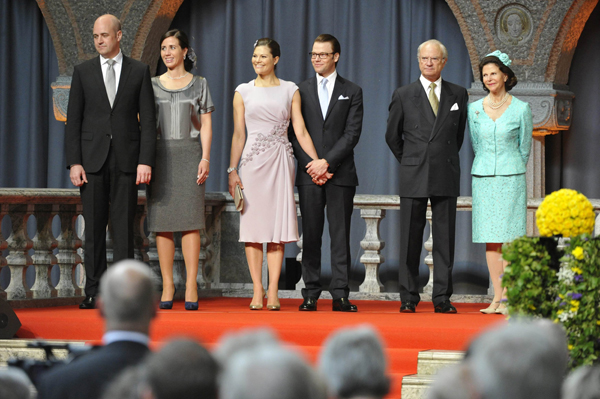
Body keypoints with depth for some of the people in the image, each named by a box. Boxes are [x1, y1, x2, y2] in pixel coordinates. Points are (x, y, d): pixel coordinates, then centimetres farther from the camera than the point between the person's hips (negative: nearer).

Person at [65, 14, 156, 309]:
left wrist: (146, 161, -8)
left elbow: (148, 119, 2)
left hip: (126, 160, -1)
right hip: (92, 158, 1)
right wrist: (73, 162, -4)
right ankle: (94, 291, 6)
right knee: (94, 228, 2)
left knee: (124, 227, -1)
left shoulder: (139, 71, 5)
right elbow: (73, 119, 5)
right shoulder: (83, 72, 7)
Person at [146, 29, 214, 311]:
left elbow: (206, 125, 6)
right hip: (160, 155, 2)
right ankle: (167, 285, 3)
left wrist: (205, 158, -6)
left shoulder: (199, 85, 9)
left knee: (190, 220, -9)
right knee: (163, 221, -1)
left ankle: (191, 286, -9)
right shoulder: (152, 85, 12)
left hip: (189, 154, -1)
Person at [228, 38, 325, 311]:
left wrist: (316, 160, -8)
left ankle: (273, 291, -2)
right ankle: (257, 291, 2)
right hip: (253, 160, 0)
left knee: (277, 226, -3)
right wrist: (232, 170, 0)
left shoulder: (290, 91, 8)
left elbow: (300, 131, 3)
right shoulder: (243, 92, 8)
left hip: (281, 161, 0)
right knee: (253, 225, -2)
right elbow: (238, 135, 7)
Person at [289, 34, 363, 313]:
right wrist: (312, 166, -8)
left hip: (340, 174, -1)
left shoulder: (352, 92, 7)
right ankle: (310, 294, 4)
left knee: (340, 235, -2)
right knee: (310, 235, 1)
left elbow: (352, 133, -2)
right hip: (309, 175, 1)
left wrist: (327, 162, -13)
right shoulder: (301, 91, 11)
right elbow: (295, 134, 5)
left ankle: (340, 295, -2)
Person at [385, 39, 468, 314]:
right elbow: (392, 136, 12)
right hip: (414, 177, -1)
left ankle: (442, 298, 4)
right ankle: (409, 298, 5)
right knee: (410, 239, 0)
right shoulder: (403, 95, 4)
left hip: (446, 177, 1)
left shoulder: (458, 95, 8)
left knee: (445, 238, 1)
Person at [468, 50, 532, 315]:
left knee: (509, 236, -6)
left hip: (511, 178, -3)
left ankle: (507, 298, -5)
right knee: (490, 239, 3)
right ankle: (497, 297, 5)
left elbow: (524, 147, 8)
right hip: (483, 178, 3)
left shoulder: (521, 109, -1)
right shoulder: (474, 109, 6)